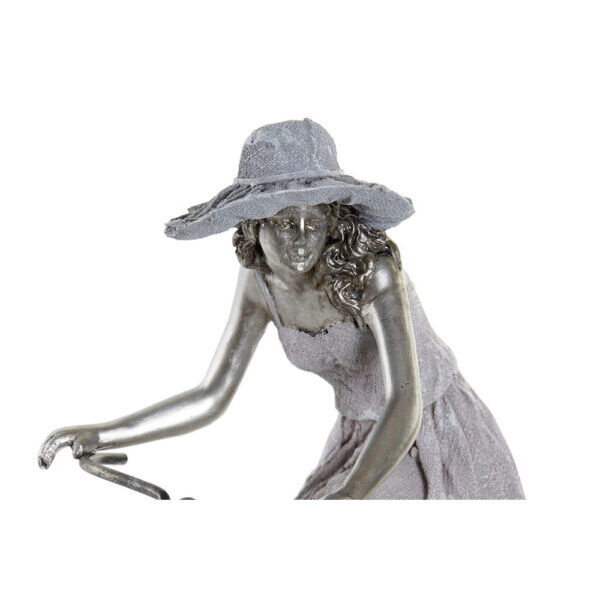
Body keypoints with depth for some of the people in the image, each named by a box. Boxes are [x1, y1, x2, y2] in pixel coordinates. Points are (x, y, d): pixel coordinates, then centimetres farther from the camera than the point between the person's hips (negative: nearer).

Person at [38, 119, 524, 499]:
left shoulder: (372, 268, -31)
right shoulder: (261, 280, -12)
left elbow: (405, 406, -41)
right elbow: (212, 398, -7)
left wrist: (344, 500, -56)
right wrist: (96, 436, -13)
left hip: (441, 441, -5)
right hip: (362, 442, 5)